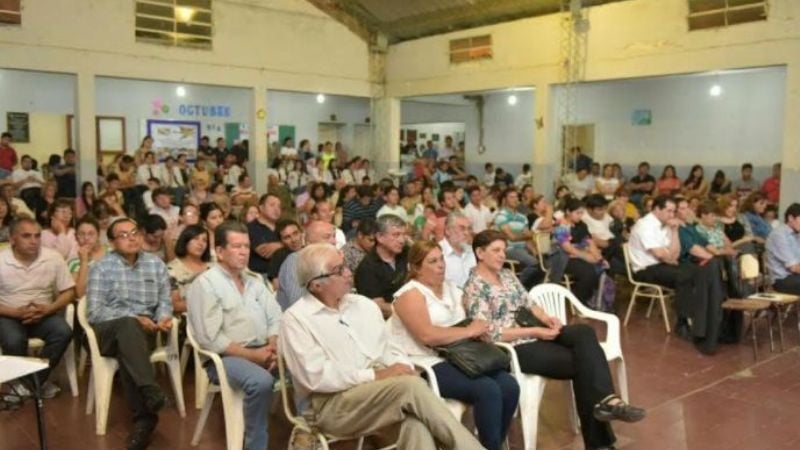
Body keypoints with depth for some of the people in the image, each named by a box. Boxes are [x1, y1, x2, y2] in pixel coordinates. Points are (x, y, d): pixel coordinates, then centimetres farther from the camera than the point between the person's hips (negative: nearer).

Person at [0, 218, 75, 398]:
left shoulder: (53, 258, -5)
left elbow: (68, 292, 0)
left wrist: (47, 309, -17)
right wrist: (16, 312, -23)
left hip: (44, 314, 2)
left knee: (64, 332, -28)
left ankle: (29, 384, -12)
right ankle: (37, 384, -6)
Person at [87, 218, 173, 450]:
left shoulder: (156, 264, 10)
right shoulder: (101, 268, 1)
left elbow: (165, 300, 7)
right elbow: (95, 311, -7)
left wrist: (164, 317, -17)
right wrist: (134, 318, -17)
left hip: (144, 329, 2)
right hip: (108, 331, -2)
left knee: (128, 349, -33)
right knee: (128, 325, -37)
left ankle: (144, 416, -37)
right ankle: (150, 391, -48)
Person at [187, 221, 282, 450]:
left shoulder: (255, 280, 15)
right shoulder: (205, 283, -6)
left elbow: (275, 319, 10)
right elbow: (211, 339, -14)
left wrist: (273, 347, -10)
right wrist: (252, 355, -17)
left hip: (261, 351, 6)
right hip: (225, 356, -6)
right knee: (261, 381, -34)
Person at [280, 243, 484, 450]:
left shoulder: (364, 305, 15)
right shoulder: (296, 319, -4)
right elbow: (316, 377, -14)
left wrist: (401, 367, -8)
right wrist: (375, 375, -17)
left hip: (377, 391, 5)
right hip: (331, 404, -5)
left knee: (416, 413, -31)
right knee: (411, 386, -28)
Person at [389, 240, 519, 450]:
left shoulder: (451, 288, 16)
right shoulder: (410, 294, -8)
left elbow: (466, 324, 17)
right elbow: (427, 335, -21)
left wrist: (479, 330, -8)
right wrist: (469, 331, -14)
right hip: (429, 366, -8)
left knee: (509, 386, -13)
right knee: (487, 390, -26)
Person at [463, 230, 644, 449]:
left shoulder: (507, 275, 13)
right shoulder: (474, 288, -13)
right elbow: (489, 334, -19)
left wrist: (545, 318, -6)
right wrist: (535, 331, -19)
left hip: (534, 332, 8)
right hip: (514, 347, -7)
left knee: (584, 332, -19)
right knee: (580, 361, -14)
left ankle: (604, 400, -27)